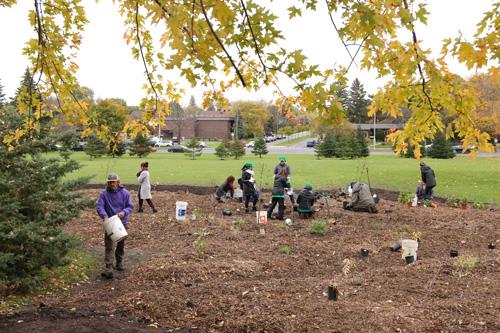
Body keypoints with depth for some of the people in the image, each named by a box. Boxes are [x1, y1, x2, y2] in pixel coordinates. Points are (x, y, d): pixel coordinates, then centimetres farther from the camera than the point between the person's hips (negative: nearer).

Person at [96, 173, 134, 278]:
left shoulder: (125, 193, -2)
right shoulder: (103, 194, -5)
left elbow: (130, 206, -3)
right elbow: (99, 206, -15)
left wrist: (123, 212, -23)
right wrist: (104, 215, -33)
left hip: (122, 223, 2)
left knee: (121, 244, 17)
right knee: (109, 246, -10)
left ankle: (119, 262, 38)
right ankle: (108, 268, -14)